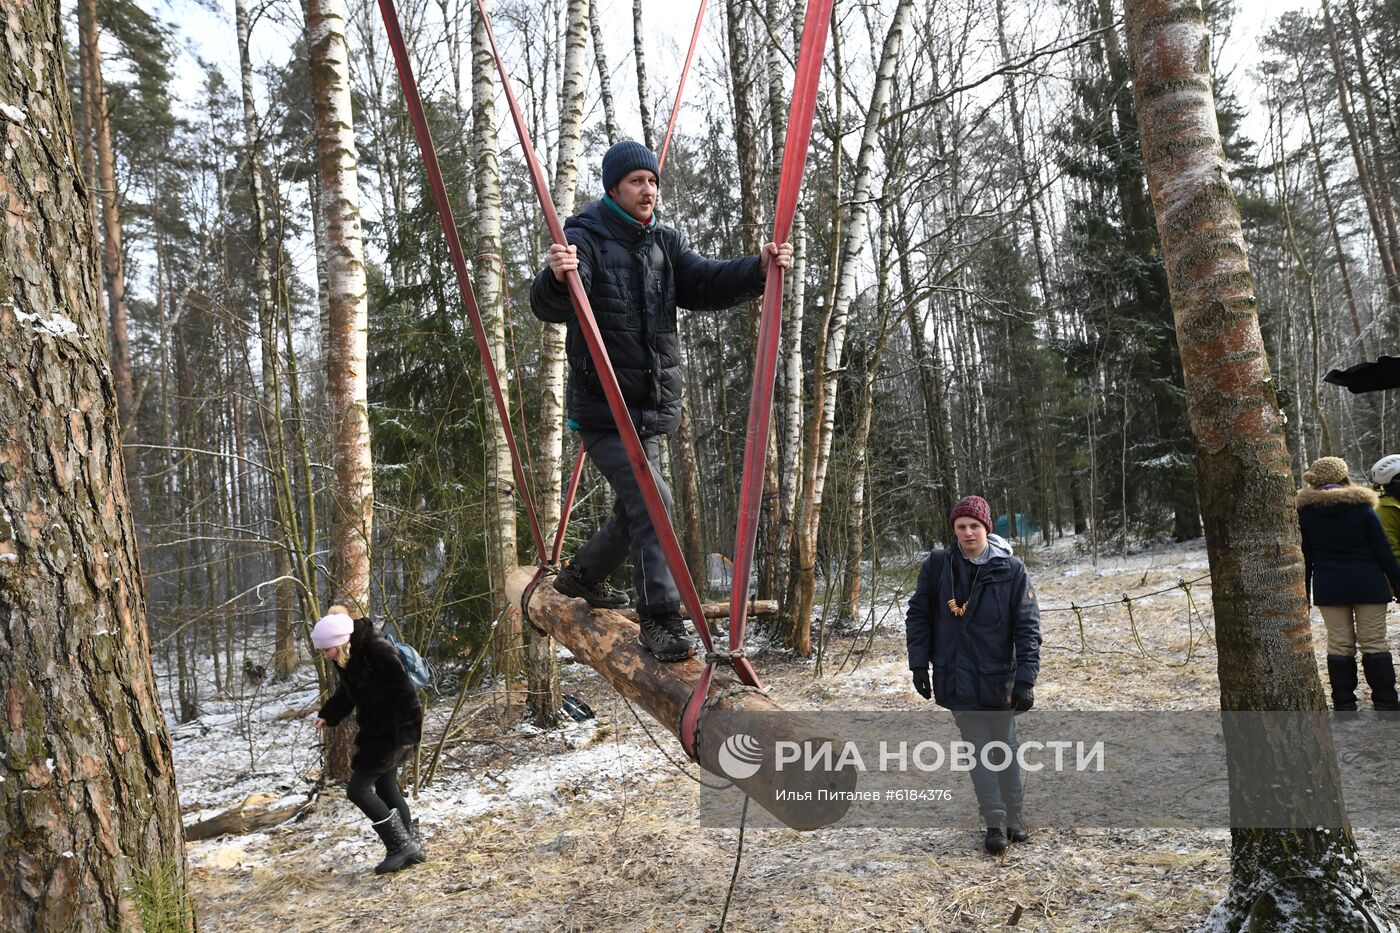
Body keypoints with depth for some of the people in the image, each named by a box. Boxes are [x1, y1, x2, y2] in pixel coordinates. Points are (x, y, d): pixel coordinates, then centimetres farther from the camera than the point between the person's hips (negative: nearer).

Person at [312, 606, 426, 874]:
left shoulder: (378, 651, -25)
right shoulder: (344, 658, 2)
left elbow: (404, 693, -23)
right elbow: (345, 694, 14)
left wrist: (406, 733, -21)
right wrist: (327, 716, -3)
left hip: (391, 733, -9)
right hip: (373, 731, 9)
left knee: (358, 789, -6)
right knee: (385, 789, 15)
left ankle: (402, 844, 3)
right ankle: (413, 847, 27)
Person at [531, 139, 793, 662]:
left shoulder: (663, 244, 10)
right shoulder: (585, 238, -10)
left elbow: (706, 285, -2)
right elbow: (550, 307, -25)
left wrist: (758, 269, -20)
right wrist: (557, 279, -49)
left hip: (653, 409, 7)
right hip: (603, 410, -7)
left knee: (635, 511, 19)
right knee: (650, 502, -18)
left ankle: (582, 577, 44)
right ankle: (660, 620, -8)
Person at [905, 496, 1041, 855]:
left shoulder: (1011, 570, -7)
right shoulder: (937, 565, -4)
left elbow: (1028, 628, -7)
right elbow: (918, 616, 3)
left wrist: (1025, 679, -13)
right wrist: (919, 664, -1)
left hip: (998, 679, -1)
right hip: (956, 679, 1)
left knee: (1005, 746, 13)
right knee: (978, 749, 6)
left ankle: (1014, 817, 29)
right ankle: (995, 822, 16)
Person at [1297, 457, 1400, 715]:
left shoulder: (1305, 511, -1)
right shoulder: (1361, 506, -5)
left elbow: (1304, 556, 4)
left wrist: (1304, 593, 9)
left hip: (1328, 587, 1)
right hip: (1367, 584, -1)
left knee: (1339, 644, 6)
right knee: (1374, 643, 5)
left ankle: (1344, 705, 9)